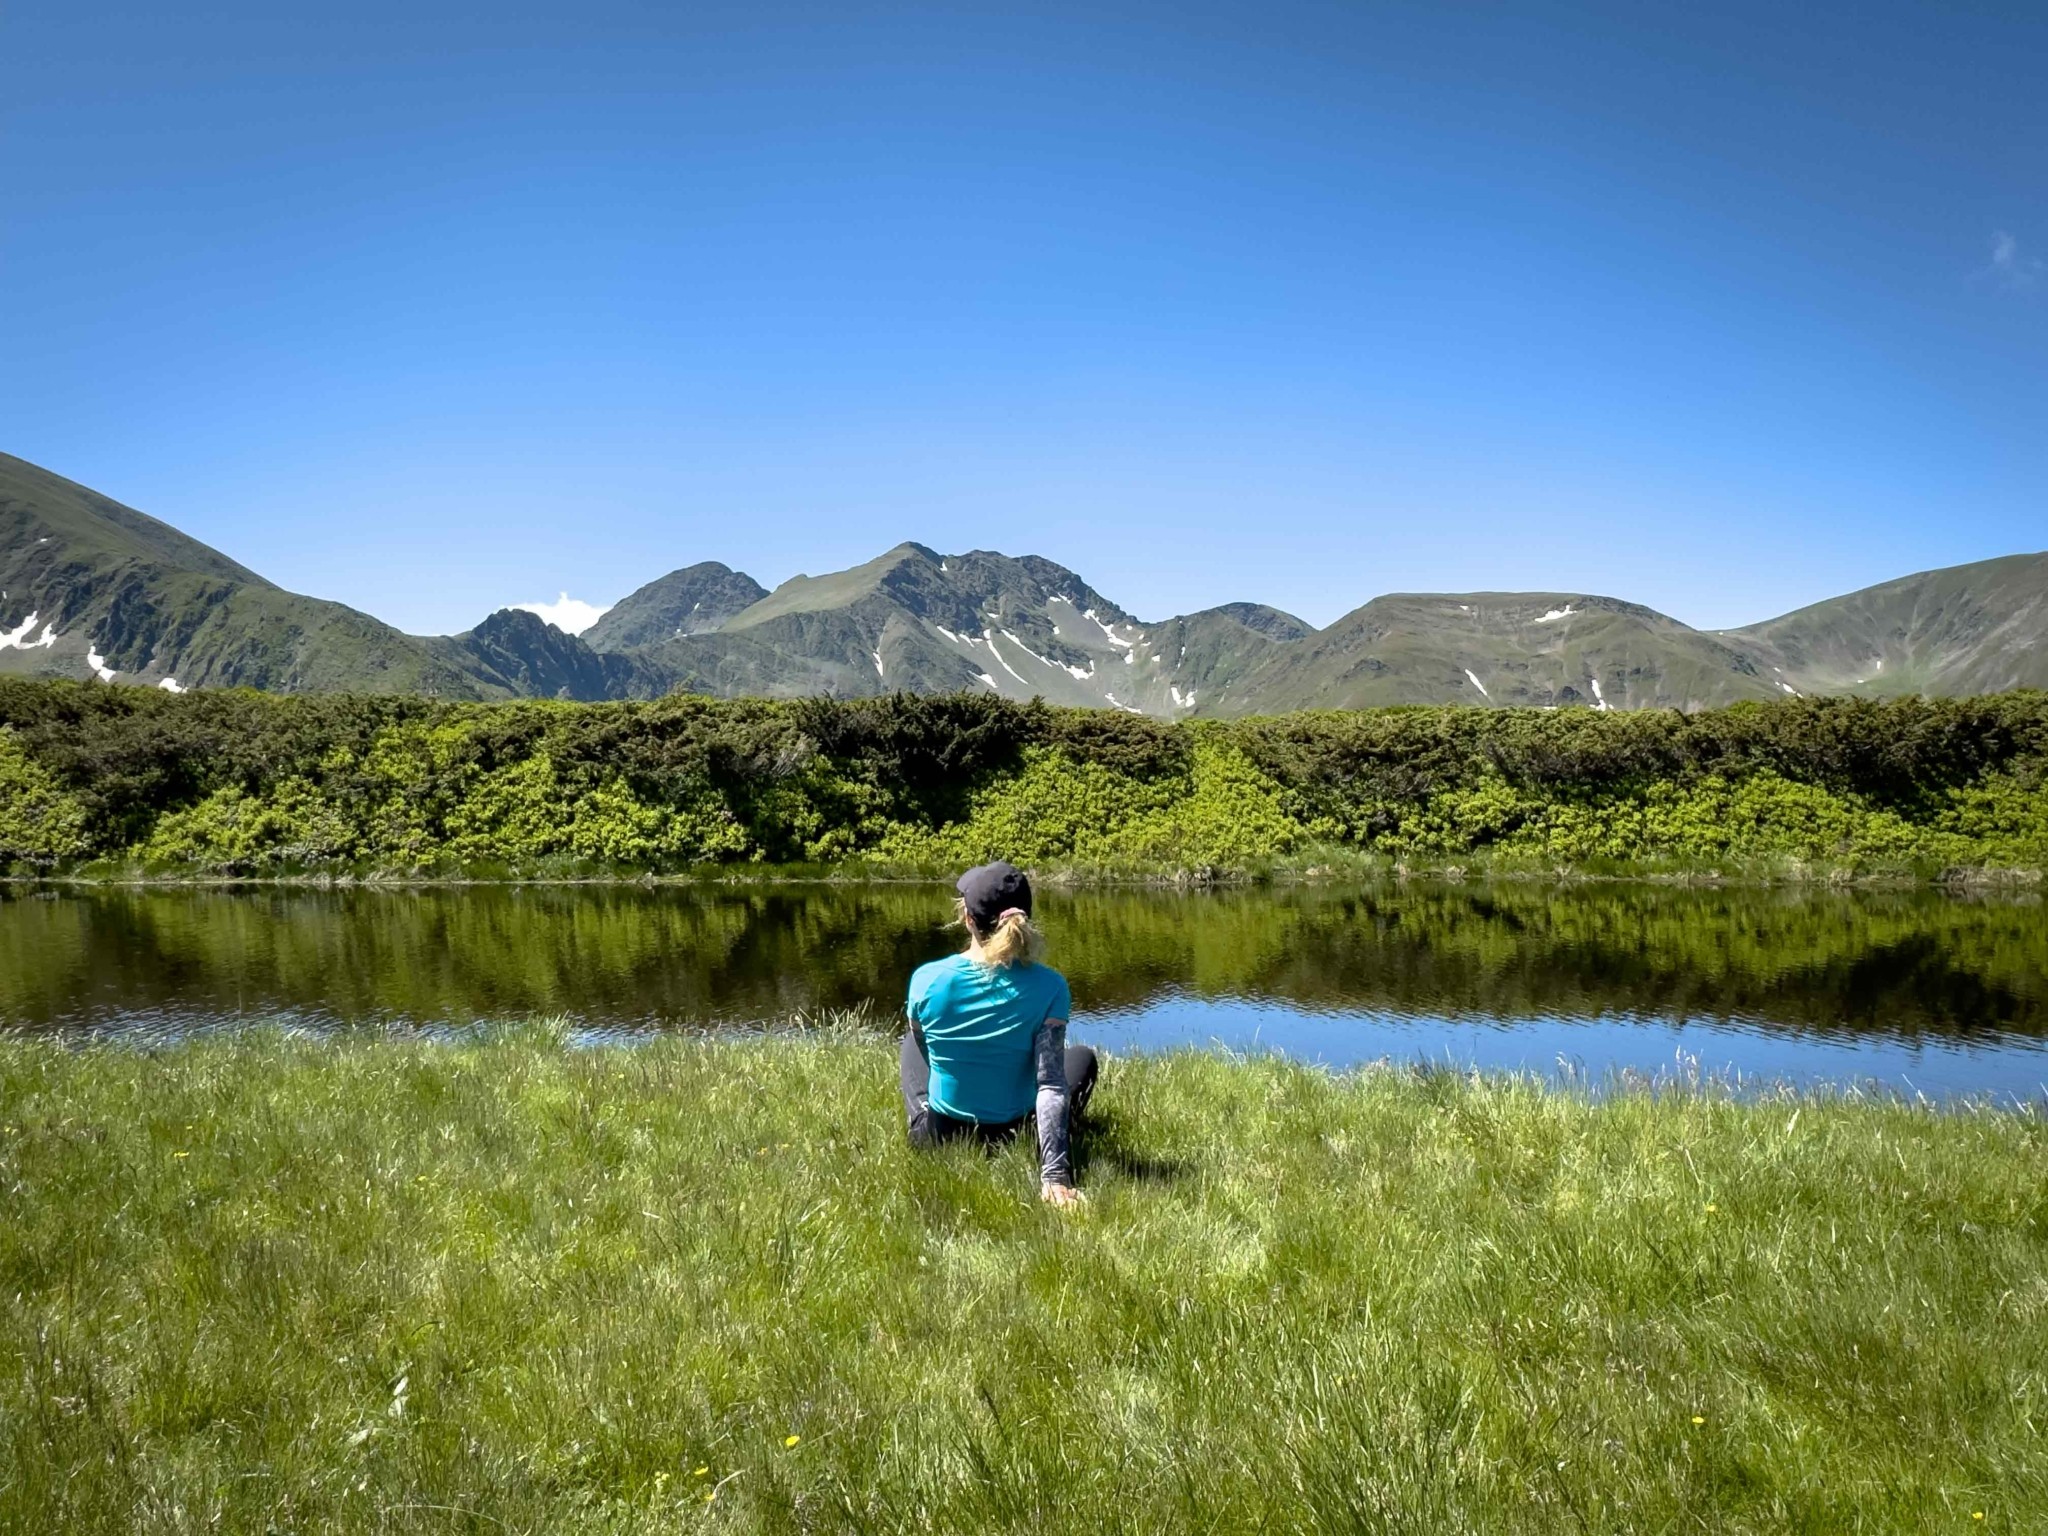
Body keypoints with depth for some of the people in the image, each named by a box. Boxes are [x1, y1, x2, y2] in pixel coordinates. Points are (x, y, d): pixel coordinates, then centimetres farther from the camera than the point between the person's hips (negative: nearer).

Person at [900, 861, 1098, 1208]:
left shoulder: (926, 979, -16)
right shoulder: (1049, 987, -20)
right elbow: (1052, 1084, -25)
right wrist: (1055, 1174, -25)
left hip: (935, 1138, 2)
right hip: (1014, 1139, -2)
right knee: (1082, 1057, 26)